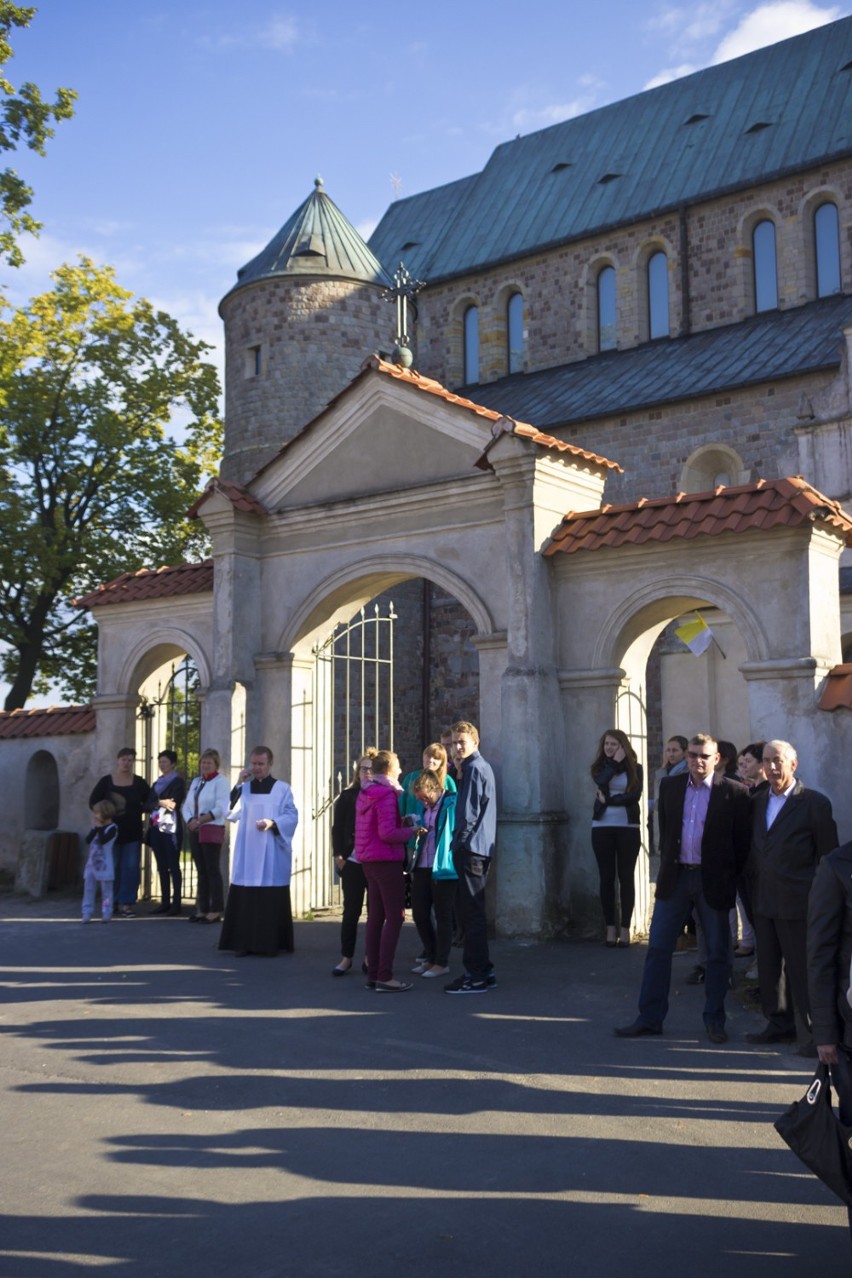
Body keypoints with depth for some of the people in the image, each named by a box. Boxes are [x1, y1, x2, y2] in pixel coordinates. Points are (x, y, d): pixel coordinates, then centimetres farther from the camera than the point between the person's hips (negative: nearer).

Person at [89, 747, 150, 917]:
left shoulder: (139, 782, 2)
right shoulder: (106, 781, 1)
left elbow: (150, 802, 8)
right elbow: (93, 801, 3)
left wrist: (139, 810, -9)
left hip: (133, 832, 1)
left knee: (131, 868, -1)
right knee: (113, 868, 3)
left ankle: (126, 903, 5)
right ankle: (113, 903, 11)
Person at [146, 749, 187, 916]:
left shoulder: (178, 782, -2)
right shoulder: (157, 783, 19)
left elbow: (173, 804, -13)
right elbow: (149, 803, 7)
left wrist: (156, 803, -3)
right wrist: (161, 802, -10)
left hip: (171, 827, -7)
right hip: (156, 827, 7)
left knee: (173, 866, -6)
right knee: (162, 867, 8)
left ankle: (176, 903, -4)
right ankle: (165, 902, 12)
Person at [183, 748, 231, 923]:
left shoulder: (220, 782, -5)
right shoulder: (196, 782, 16)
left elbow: (220, 809, -15)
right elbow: (187, 806, 11)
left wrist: (200, 821, -17)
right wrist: (190, 821, -8)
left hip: (212, 831, -7)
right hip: (194, 832, 7)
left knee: (212, 870, -6)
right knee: (201, 871, 7)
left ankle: (216, 911, -3)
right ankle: (203, 909, 11)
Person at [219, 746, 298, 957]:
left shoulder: (282, 789, 4)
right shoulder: (244, 788, 12)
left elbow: (292, 817, -2)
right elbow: (231, 814, -1)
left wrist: (273, 823, -19)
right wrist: (238, 785, -7)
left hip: (272, 855, -2)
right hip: (247, 853, 2)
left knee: (272, 899, -1)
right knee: (244, 898, -1)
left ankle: (272, 943, 6)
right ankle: (244, 942, 4)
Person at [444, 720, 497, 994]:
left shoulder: (474, 768, -12)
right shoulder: (482, 766, 19)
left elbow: (469, 811, -17)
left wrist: (460, 840, -9)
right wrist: (460, 774, 11)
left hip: (471, 848, -10)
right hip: (480, 848, 10)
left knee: (472, 911, -7)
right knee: (468, 910, 15)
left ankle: (476, 976, -4)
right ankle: (483, 971, 21)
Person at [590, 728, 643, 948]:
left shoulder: (634, 768, 4)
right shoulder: (599, 767, 9)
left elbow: (635, 795, -9)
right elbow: (601, 782, -13)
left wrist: (608, 800, -12)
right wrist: (615, 762, -10)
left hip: (628, 828, -2)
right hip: (602, 828, 2)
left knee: (626, 877, 0)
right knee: (606, 878, 2)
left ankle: (625, 928, 5)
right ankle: (610, 927, 8)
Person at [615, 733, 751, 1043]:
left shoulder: (734, 793, -5)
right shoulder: (670, 787, 6)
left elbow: (742, 841, -1)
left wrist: (730, 877, -2)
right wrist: (668, 865, 9)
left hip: (713, 881, -3)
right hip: (675, 878, 3)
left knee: (717, 953, 7)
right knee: (658, 949, 3)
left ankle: (714, 1020, 20)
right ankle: (649, 1018, 11)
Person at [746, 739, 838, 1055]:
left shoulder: (814, 803, -7)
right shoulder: (758, 803, 11)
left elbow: (828, 856, -6)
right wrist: (753, 887, 10)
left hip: (797, 901, -6)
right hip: (764, 900, 6)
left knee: (801, 968, -1)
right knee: (769, 966, 13)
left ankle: (810, 1034, 10)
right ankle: (779, 1024, 27)